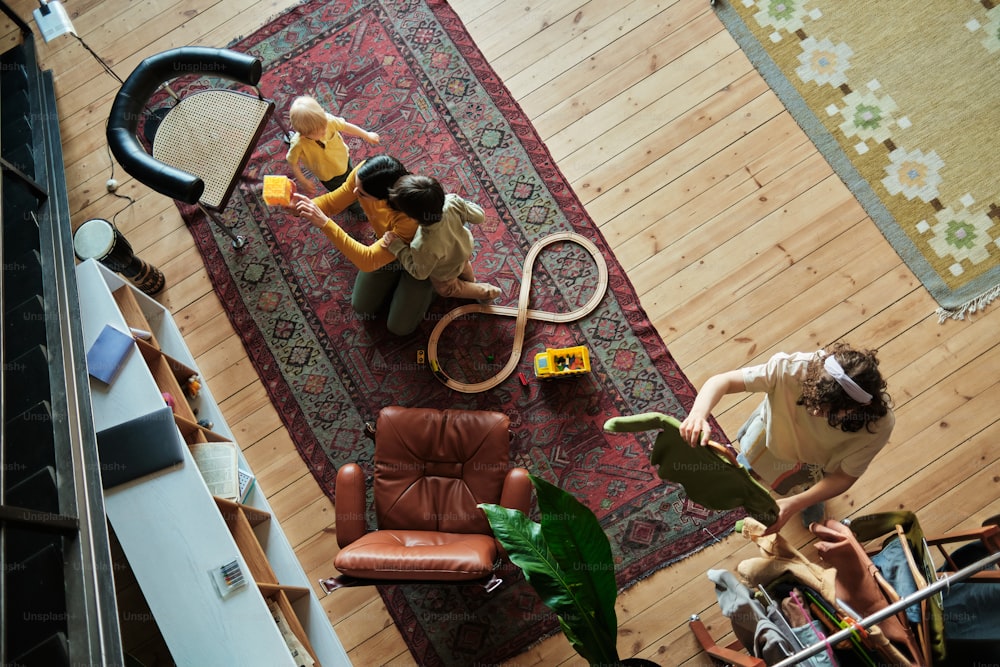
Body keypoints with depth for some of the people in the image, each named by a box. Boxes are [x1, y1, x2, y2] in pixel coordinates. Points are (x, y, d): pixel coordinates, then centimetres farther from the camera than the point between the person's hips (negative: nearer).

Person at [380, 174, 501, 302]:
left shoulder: (425, 247, -50)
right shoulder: (452, 202, -41)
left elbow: (419, 272, -28)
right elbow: (478, 216, -23)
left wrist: (395, 246, -28)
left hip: (445, 273, -3)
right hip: (464, 248, 4)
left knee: (445, 288, 32)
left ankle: (487, 292, 44)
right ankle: (471, 281, 68)